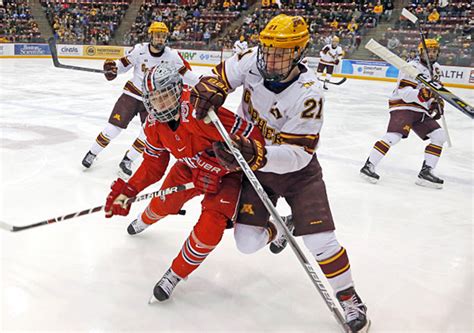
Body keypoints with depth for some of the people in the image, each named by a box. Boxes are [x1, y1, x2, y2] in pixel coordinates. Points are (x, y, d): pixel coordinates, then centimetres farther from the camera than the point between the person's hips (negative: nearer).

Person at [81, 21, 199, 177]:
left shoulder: (172, 55, -10)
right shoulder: (139, 49, -13)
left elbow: (184, 72, -1)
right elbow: (124, 63, -2)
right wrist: (112, 67, -22)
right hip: (132, 94, -1)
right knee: (113, 127, -3)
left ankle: (127, 160, 13)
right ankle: (92, 153, 18)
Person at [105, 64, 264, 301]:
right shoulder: (154, 125, -13)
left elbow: (252, 137, -37)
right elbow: (153, 164, 0)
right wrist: (128, 191, -10)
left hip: (225, 172, -6)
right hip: (189, 167, 6)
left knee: (210, 227, -21)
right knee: (163, 205, 18)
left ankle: (177, 274, 5)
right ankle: (144, 221, 59)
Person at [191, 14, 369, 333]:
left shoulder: (308, 93, -28)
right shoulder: (252, 62, -15)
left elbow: (297, 153, -31)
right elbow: (221, 76, 3)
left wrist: (255, 155, -47)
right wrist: (208, 91, -21)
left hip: (298, 171, -4)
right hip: (255, 163, 4)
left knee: (319, 239, -11)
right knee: (247, 241, -4)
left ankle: (349, 298, 15)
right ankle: (276, 230, 33)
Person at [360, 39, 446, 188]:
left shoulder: (436, 68, 14)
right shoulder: (413, 67, -14)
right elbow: (404, 93, -22)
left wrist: (437, 103, 10)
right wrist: (421, 94, -37)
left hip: (421, 110, 8)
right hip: (403, 106, -8)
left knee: (439, 136, 0)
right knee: (394, 136, -26)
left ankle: (426, 172, 3)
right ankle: (369, 166, -17)